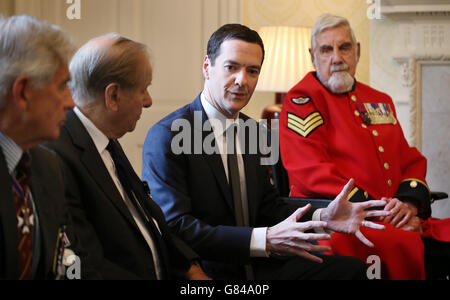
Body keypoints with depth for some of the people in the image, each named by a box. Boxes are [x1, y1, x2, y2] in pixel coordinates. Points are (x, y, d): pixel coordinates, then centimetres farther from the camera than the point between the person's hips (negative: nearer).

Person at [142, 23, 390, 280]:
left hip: (255, 266, 7)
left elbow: (268, 208, 15)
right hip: (205, 272, -7)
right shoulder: (166, 136, -12)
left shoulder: (250, 130, 13)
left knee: (350, 268, -11)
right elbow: (175, 227, -20)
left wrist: (323, 218, -5)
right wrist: (264, 240, -27)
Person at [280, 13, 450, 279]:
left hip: (396, 218, 7)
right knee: (407, 246, -35)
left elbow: (411, 160, 22)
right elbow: (313, 172, -9)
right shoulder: (303, 100, 2)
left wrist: (409, 201, -2)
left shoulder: (381, 101, 25)